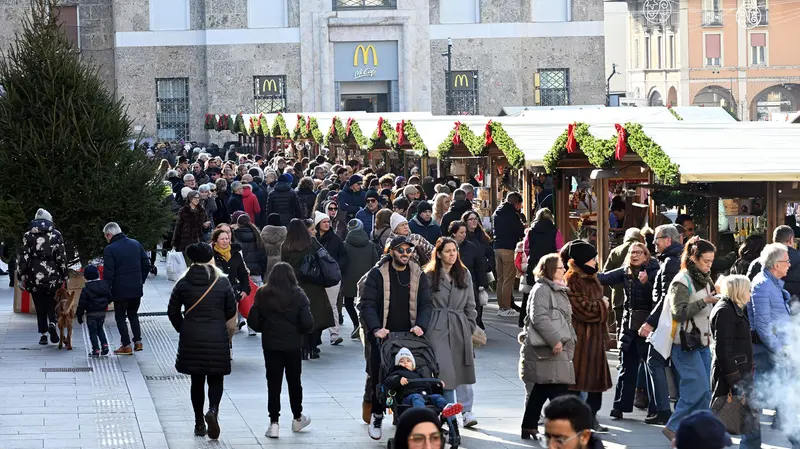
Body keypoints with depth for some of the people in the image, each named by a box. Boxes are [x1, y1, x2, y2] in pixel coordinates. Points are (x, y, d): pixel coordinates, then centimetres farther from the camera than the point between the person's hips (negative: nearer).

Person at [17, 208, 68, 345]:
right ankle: (52, 323, -15)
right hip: (52, 276, 0)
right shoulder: (56, 235, 2)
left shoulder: (28, 235, 3)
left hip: (34, 276, 0)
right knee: (51, 302, 11)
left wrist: (21, 277, 2)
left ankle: (43, 334, 7)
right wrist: (65, 276, 5)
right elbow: (62, 257, 0)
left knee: (40, 307, 8)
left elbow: (23, 257, -1)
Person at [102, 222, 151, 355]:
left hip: (120, 290, -5)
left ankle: (126, 346, 7)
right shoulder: (136, 244, 5)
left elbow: (108, 274, -16)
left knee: (120, 317, 8)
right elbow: (146, 265, 9)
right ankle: (138, 341, 17)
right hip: (137, 289, 5)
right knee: (133, 314, 21)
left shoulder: (110, 249, -12)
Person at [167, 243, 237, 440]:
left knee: (197, 380, 11)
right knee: (216, 378, 8)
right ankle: (213, 410, -20)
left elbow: (172, 311, 1)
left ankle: (199, 423, 14)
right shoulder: (222, 282, -4)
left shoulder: (183, 283, -2)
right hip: (217, 338, -1)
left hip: (191, 338, 1)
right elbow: (231, 310, 2)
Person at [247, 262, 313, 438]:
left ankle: (274, 423, -1)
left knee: (273, 384, 4)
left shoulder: (262, 295, -4)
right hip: (293, 346, 0)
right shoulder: (298, 295, -8)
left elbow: (253, 321, -5)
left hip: (270, 345, 0)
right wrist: (299, 331, 8)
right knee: (294, 382, 16)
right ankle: (297, 418, 29)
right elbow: (307, 323, -12)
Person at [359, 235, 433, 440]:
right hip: (382, 336, -2)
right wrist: (376, 328, -20)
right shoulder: (377, 274, -2)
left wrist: (421, 325, -12)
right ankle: (377, 415, 18)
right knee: (378, 376, 1)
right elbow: (367, 304, -6)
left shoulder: (418, 275, 7)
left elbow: (426, 304, 7)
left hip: (410, 336, 2)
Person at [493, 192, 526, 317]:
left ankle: (501, 306, 16)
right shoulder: (512, 214, -11)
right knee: (508, 279, -5)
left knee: (500, 279, 13)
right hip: (509, 248, -8)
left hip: (497, 248, 8)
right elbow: (520, 231, -10)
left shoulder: (497, 213, 13)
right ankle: (506, 308, -5)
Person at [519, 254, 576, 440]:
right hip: (547, 348, -10)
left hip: (558, 347, 10)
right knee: (558, 390, -13)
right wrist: (555, 340, -22)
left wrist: (570, 339, 20)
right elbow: (539, 318, -21)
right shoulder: (541, 290, -11)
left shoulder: (559, 290, 21)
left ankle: (529, 427, 18)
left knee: (541, 390, 13)